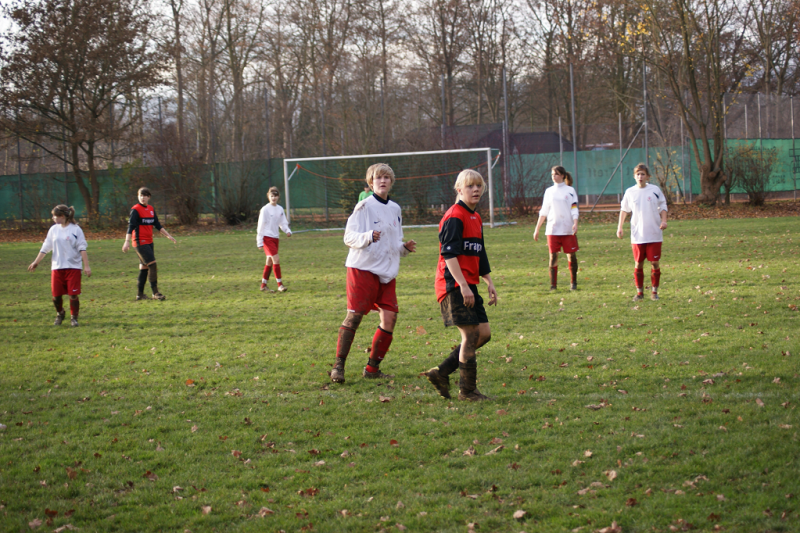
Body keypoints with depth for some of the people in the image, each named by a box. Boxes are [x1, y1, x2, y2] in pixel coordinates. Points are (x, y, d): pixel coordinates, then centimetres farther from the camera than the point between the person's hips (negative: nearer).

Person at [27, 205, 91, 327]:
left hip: (73, 266, -4)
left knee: (73, 294, -5)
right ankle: (60, 314, 27)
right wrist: (36, 262, 11)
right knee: (56, 295, 2)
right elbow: (45, 248, 13)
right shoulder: (53, 230, 8)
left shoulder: (76, 229, -3)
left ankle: (74, 318, 10)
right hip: (57, 267, 4)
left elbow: (82, 248, -6)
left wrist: (86, 266, -11)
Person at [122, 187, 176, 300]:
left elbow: (158, 225, 19)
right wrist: (127, 241, -25)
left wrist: (168, 236, 16)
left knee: (144, 267, 10)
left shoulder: (151, 209, 12)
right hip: (140, 242, -8)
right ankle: (155, 293, -13)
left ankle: (140, 294, 17)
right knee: (152, 265, -15)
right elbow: (131, 226, -16)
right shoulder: (135, 210, -10)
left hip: (149, 242, 8)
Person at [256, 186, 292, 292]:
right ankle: (280, 284, -13)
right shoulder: (265, 209, -8)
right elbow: (261, 225, -6)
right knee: (276, 259, -15)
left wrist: (288, 231, -6)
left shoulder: (280, 209, 9)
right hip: (266, 237, -6)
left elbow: (283, 223, 15)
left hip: (275, 237, 6)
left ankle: (263, 285, 20)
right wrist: (260, 242, -9)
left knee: (270, 262, 10)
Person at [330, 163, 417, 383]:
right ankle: (338, 366, 0)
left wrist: (405, 248, 5)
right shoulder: (365, 206, -5)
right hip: (362, 268, -6)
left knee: (390, 317, -3)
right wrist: (368, 237, -28)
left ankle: (373, 368, 7)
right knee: (354, 315, -8)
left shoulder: (395, 209, 16)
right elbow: (349, 237, -10)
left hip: (387, 272, 6)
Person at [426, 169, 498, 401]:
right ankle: (467, 389, 2)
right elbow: (449, 254, -19)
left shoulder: (476, 218, 18)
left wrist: (489, 283, 21)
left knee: (484, 333, 7)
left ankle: (441, 373, 14)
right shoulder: (454, 217, -12)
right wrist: (463, 286, -24)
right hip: (453, 285, -9)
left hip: (468, 285, 9)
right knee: (471, 334, -8)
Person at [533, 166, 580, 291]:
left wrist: (575, 223, -19)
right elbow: (543, 212, 14)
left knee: (571, 255, 2)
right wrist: (537, 229, 11)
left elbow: (574, 209, -3)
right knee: (553, 256, -3)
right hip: (552, 230, 2)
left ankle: (573, 283, 13)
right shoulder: (549, 191, 12)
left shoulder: (570, 191, 4)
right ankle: (553, 285, -1)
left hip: (568, 229, -2)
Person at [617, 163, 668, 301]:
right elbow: (624, 209, 14)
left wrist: (664, 221, -6)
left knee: (655, 263, 0)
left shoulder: (655, 190, 2)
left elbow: (662, 207, 9)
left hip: (654, 234, -1)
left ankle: (654, 292, 10)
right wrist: (620, 227, 6)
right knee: (638, 264, 2)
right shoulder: (630, 192, 5)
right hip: (637, 236, 1)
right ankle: (639, 292, 12)